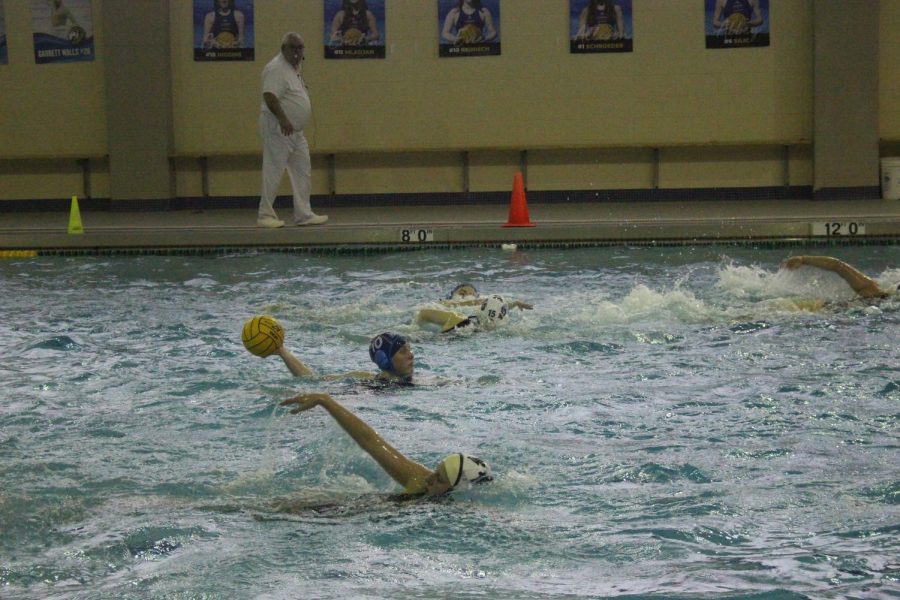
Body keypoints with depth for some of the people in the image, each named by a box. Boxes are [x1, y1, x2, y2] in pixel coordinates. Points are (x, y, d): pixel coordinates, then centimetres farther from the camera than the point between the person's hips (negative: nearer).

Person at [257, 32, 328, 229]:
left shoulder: (294, 68, 16)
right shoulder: (276, 69, -16)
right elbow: (270, 97, -27)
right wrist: (283, 120, -36)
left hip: (295, 131, 10)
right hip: (278, 130, -10)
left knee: (303, 172, 10)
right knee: (273, 173, -5)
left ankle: (303, 215, 14)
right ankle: (265, 216, 1)